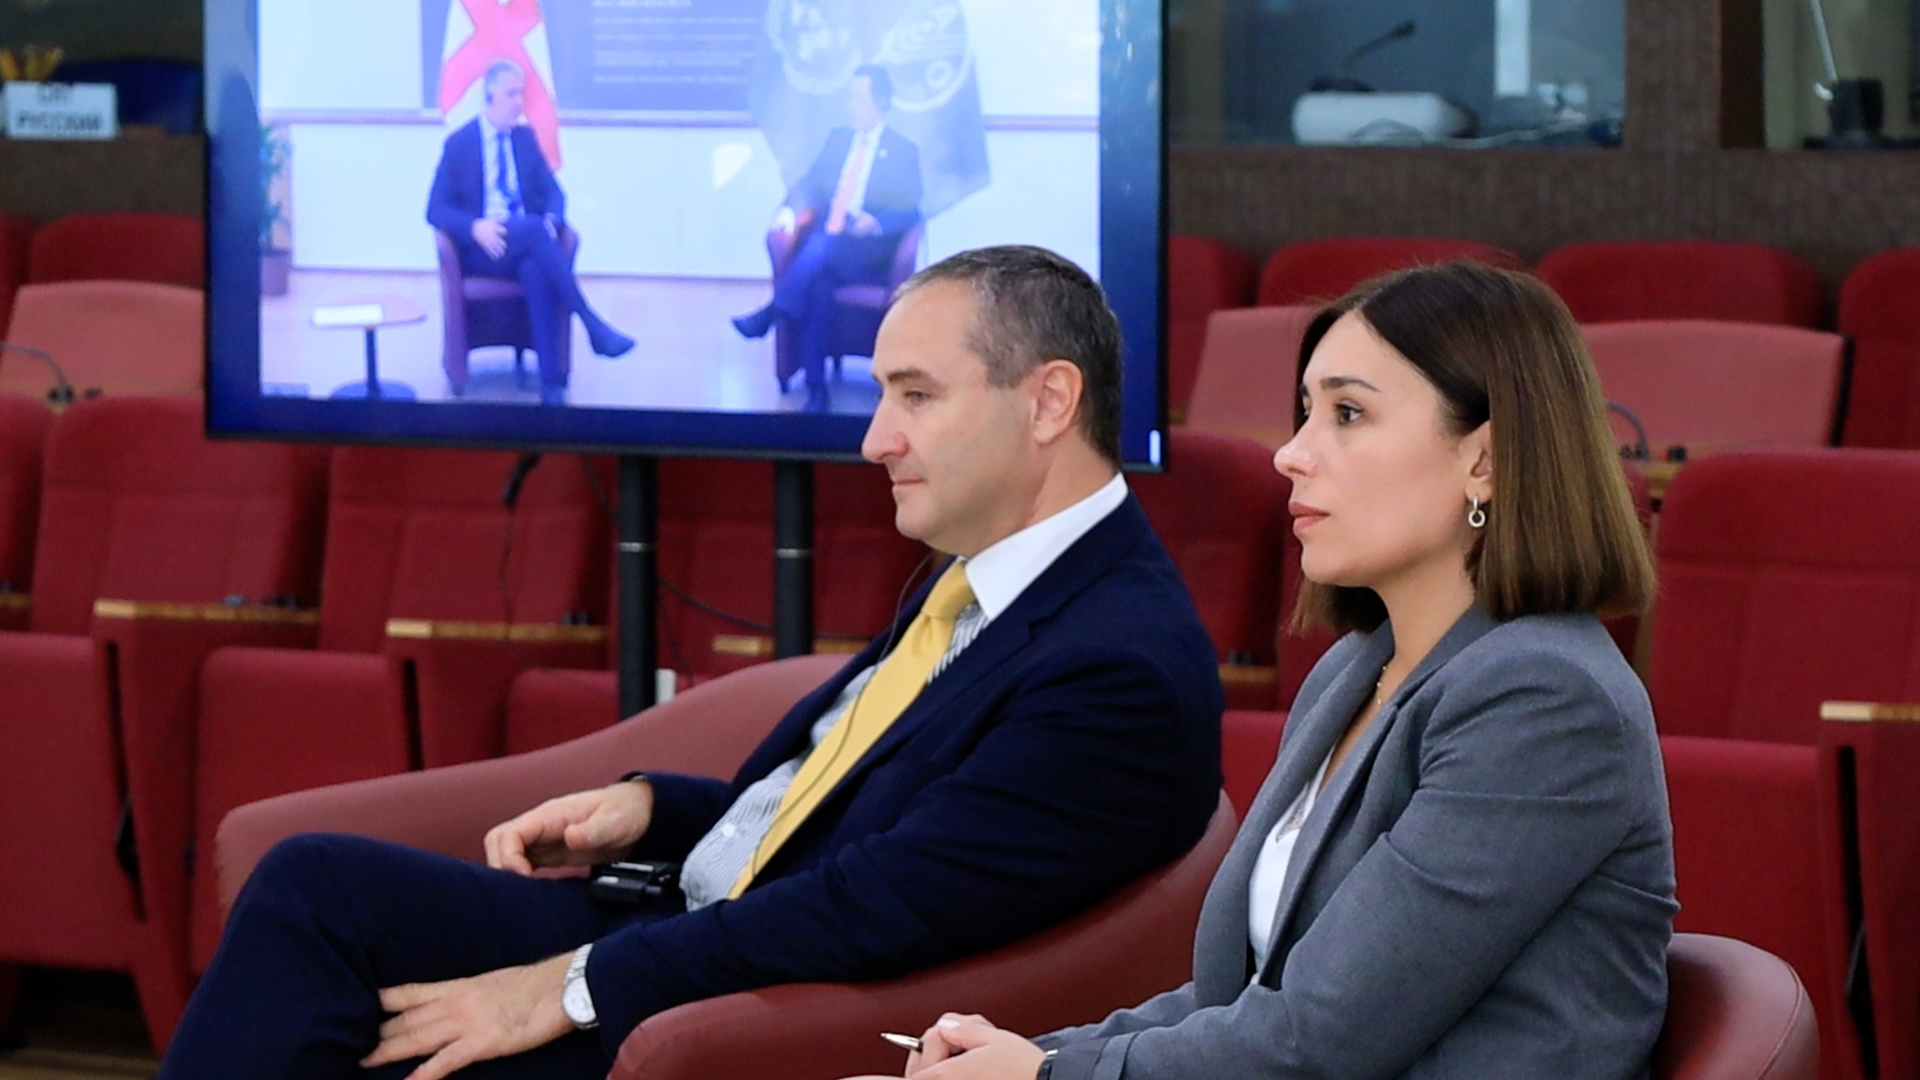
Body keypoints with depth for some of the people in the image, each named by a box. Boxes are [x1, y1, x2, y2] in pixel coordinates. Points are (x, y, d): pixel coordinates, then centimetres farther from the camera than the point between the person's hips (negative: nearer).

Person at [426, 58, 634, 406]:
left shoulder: (525, 137, 14)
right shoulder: (459, 143, 1)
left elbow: (554, 193, 10)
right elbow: (436, 211, -3)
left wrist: (551, 221, -15)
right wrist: (476, 227, -23)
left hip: (526, 244, 3)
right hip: (482, 247, -3)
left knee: (537, 270, -35)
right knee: (532, 228, -36)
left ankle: (551, 383, -41)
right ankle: (592, 324, -37)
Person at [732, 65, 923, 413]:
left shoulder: (903, 150, 7)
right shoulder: (838, 139, 22)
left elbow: (909, 211, -1)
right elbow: (810, 183, 15)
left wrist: (877, 223, -22)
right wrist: (790, 209, -7)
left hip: (867, 252, -3)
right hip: (823, 245, 3)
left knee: (821, 249, -38)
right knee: (819, 280, -33)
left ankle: (770, 315, -36)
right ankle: (816, 388, -37)